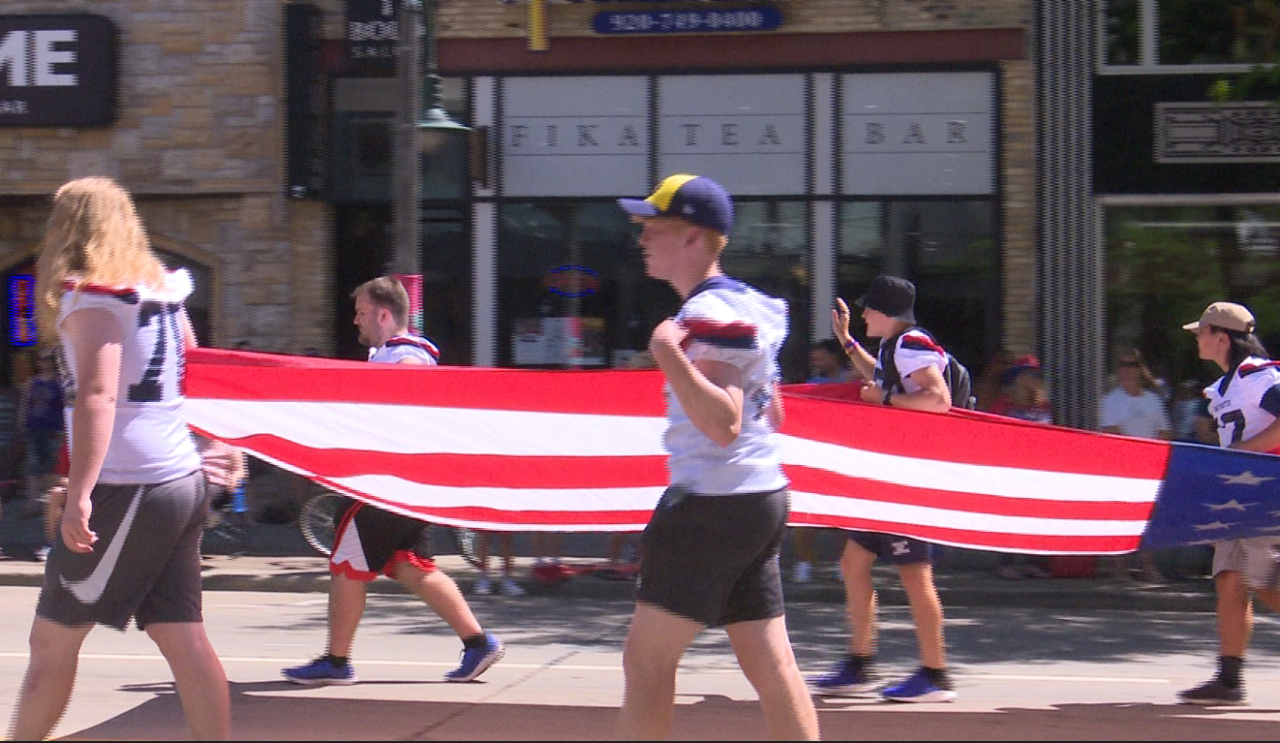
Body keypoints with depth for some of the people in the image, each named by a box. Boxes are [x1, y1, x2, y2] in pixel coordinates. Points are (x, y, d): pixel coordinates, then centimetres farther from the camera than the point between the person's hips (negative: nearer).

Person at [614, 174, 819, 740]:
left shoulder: (712, 314, -15)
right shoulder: (749, 307, 16)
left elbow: (723, 424, -26)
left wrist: (671, 356, -35)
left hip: (714, 505, -10)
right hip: (764, 499, 10)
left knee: (646, 659, -5)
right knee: (772, 668, 7)